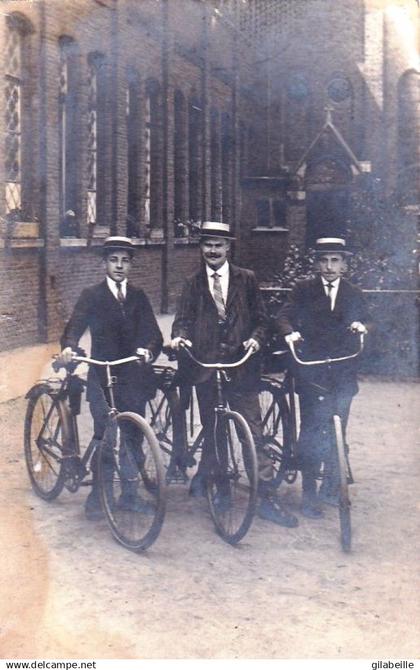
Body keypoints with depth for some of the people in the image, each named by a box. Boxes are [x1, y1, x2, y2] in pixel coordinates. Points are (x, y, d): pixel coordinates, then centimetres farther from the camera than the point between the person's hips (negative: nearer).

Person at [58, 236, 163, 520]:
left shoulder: (138, 297, 11)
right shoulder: (91, 296, 4)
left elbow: (154, 333, 0)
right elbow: (76, 326, -10)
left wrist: (149, 349, -23)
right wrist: (68, 347, -32)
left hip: (134, 376, 3)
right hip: (103, 376, -3)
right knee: (104, 434, -13)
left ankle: (129, 491, 18)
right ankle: (96, 494, -1)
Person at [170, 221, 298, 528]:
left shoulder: (246, 279, 8)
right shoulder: (193, 283, 11)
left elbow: (260, 317, 7)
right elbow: (183, 318, 7)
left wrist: (255, 338, -12)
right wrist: (179, 336, -14)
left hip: (240, 362, -1)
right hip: (205, 363, 2)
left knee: (253, 430, -5)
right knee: (211, 428, 13)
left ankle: (267, 495, -3)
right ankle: (204, 474, 35)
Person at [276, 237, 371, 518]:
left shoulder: (354, 293, 11)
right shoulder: (304, 290, 4)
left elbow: (366, 319, 6)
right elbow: (285, 315, -4)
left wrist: (362, 325, -17)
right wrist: (290, 332, -25)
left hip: (344, 372, 3)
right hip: (312, 371, -3)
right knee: (311, 432, -5)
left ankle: (330, 487, 23)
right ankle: (309, 494, 1)